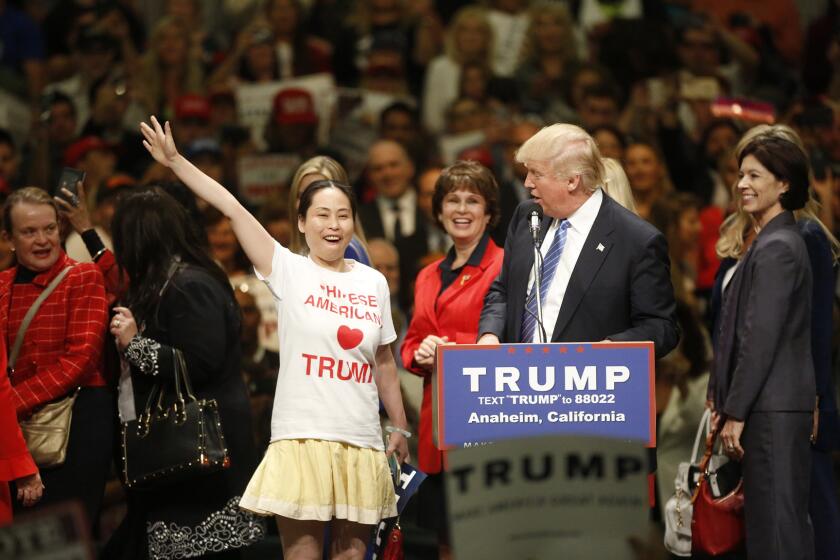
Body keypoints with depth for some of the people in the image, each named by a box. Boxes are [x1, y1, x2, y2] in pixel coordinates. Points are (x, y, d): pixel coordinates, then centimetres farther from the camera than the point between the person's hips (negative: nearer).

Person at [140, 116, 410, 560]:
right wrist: (175, 161, -11)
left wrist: (400, 427, 20)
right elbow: (232, 208, -5)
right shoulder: (288, 270, 2)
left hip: (361, 446, 3)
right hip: (301, 439, -3)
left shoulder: (373, 282, 11)